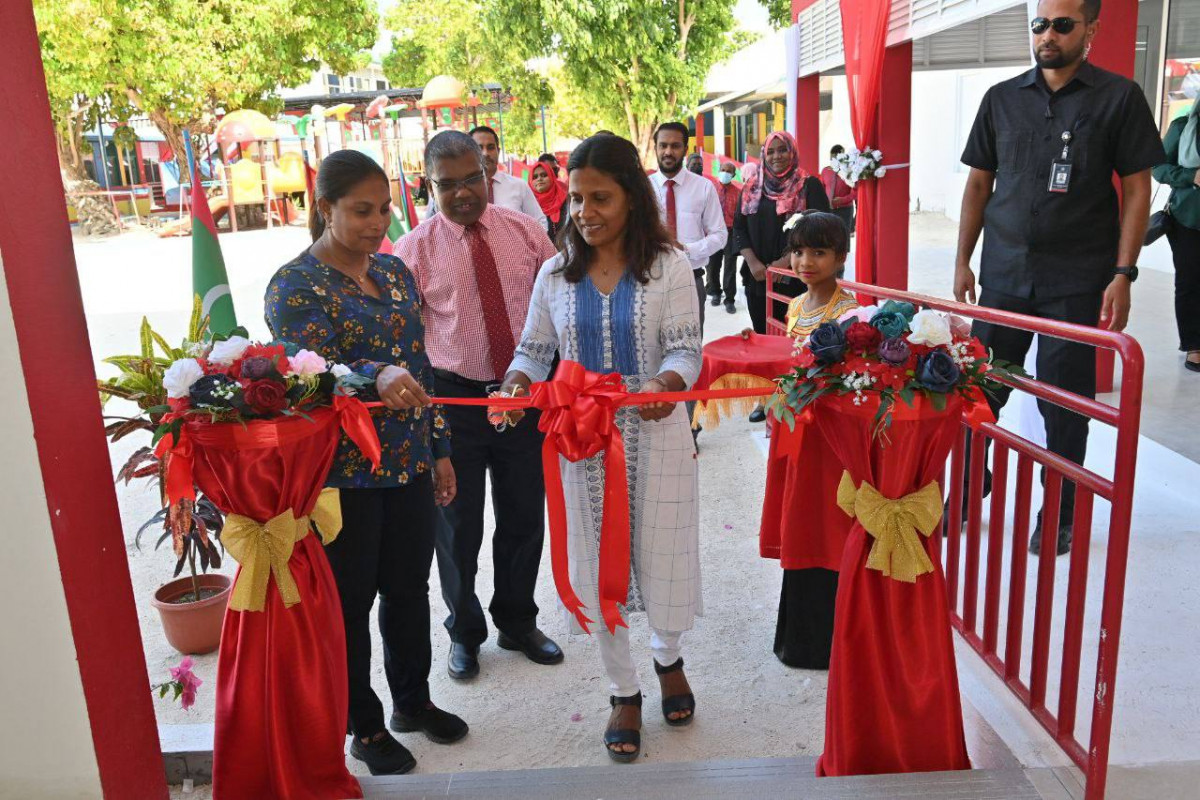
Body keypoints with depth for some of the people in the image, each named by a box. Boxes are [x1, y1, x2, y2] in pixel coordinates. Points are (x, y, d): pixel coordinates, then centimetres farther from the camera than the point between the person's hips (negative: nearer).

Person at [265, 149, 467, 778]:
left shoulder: (394, 271, 8)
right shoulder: (296, 286, -11)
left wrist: (439, 448, 12)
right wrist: (375, 376, -42)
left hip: (409, 466, 6)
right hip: (343, 474, -6)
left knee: (409, 588, 18)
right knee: (351, 601, 10)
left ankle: (412, 700, 39)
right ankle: (365, 726, 29)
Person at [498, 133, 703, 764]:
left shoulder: (669, 266, -3)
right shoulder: (556, 273, 4)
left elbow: (686, 349, -9)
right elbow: (533, 349, 7)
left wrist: (666, 385, -31)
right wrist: (518, 382, -15)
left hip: (654, 435, -2)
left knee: (660, 555, 8)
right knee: (598, 563, 9)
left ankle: (667, 656, 42)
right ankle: (624, 692, 30)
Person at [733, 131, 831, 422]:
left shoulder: (809, 186, -1)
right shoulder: (752, 187, 11)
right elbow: (739, 227, 9)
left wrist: (784, 262, -15)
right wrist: (753, 263, -6)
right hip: (757, 275, 4)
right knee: (762, 336, 8)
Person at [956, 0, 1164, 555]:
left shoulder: (1119, 98, 0)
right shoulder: (1002, 99, 8)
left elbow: (1136, 191, -1)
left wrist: (1122, 274, -9)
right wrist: (962, 261, 6)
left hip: (1075, 284, -2)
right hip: (1004, 277, 3)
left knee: (1065, 406, 5)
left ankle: (1058, 516, 19)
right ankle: (968, 491, 26)